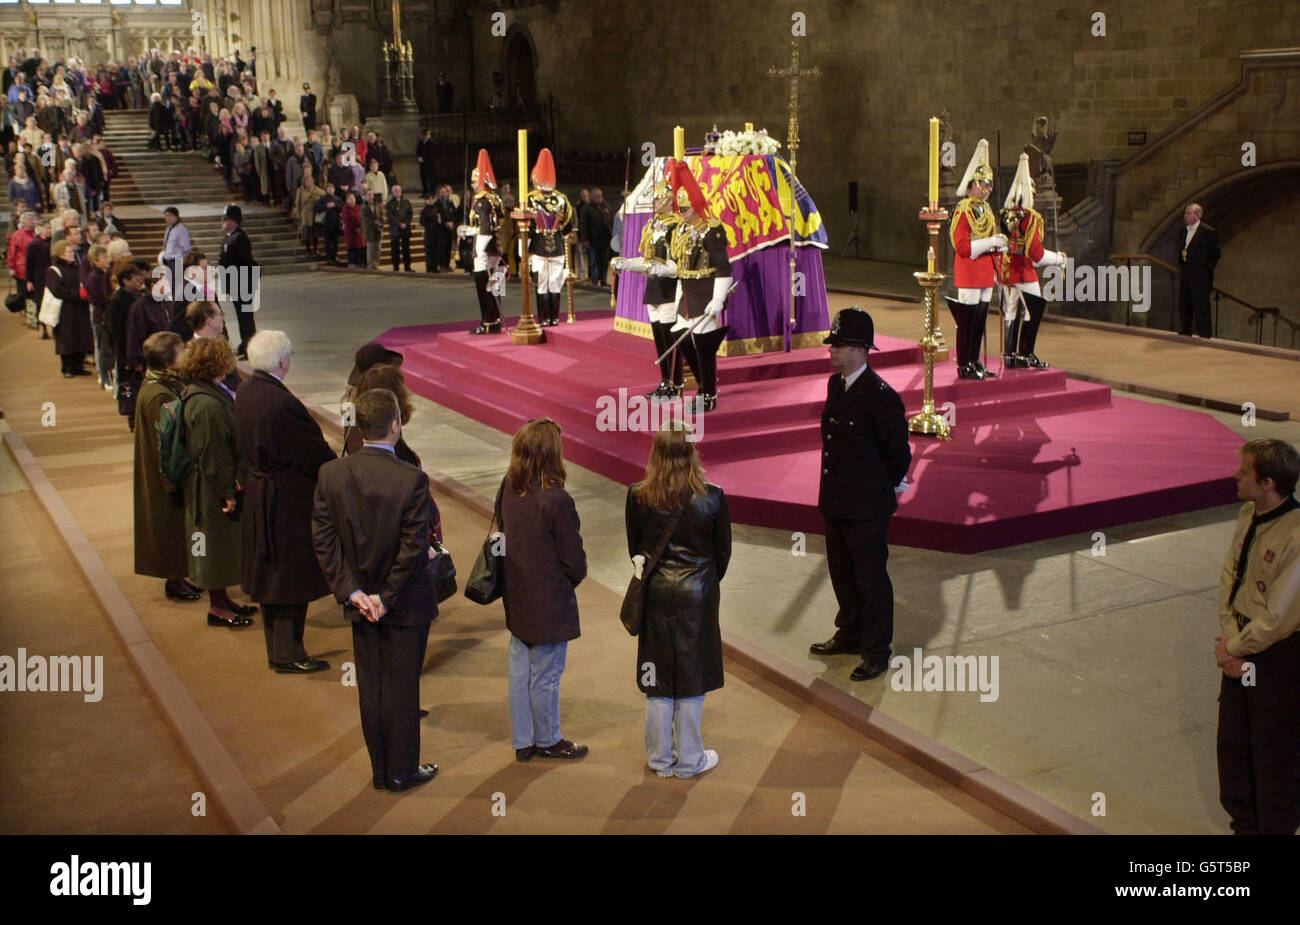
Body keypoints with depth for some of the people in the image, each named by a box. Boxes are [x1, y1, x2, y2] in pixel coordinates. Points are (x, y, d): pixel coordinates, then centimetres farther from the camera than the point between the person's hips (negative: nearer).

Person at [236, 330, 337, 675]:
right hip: (290, 501, -9)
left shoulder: (245, 393, 2)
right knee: (292, 578, 3)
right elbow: (315, 454, -21)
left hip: (260, 496, 9)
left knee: (272, 577, 18)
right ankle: (288, 654, 13)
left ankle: (278, 649, 31)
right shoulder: (281, 403, -27)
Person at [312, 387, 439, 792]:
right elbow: (414, 547, -19)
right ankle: (401, 771, 20)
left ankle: (381, 770, 27)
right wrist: (387, 598, -9)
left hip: (360, 602, 4)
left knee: (370, 687, 15)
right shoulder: (412, 479, -20)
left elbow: (323, 538, -6)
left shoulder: (331, 474, -7)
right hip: (405, 605, -4)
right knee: (401, 688, 9)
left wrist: (350, 591, -4)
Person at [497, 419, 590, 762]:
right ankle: (547, 741, 27)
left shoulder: (508, 490, -4)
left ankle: (523, 741, 29)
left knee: (520, 670, 16)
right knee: (545, 675, 10)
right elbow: (573, 559, -17)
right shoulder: (556, 500, -25)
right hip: (549, 604, -7)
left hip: (517, 599, 7)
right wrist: (576, 576, 5)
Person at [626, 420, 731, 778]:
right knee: (691, 680, 10)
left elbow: (635, 548, 2)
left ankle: (660, 759, 24)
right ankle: (689, 760, 21)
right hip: (697, 595, -2)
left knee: (658, 681, 13)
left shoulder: (637, 496, -11)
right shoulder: (711, 498, -14)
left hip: (655, 593, 2)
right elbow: (723, 552, -2)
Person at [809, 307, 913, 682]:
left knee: (871, 577, 3)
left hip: (867, 508, -8)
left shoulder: (880, 395, -20)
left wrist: (879, 490, -2)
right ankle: (851, 633, 38)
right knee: (841, 571, 20)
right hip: (836, 501, 8)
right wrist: (835, 488, 16)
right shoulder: (835, 383, 6)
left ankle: (876, 651, 16)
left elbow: (899, 453, -13)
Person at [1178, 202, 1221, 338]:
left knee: (1201, 306, -6)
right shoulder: (1185, 232, 15)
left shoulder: (1208, 232, -8)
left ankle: (1204, 335, -2)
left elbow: (1215, 254, -6)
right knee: (1184, 305, 10)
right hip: (1185, 275, 7)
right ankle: (1185, 332, 18)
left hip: (1200, 277, -7)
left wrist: (1205, 269, -6)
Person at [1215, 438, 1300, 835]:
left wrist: (1233, 648, -11)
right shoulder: (1248, 515, -1)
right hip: (1242, 648, 8)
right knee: (1232, 742, 20)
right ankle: (1244, 824, 40)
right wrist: (1229, 636, -7)